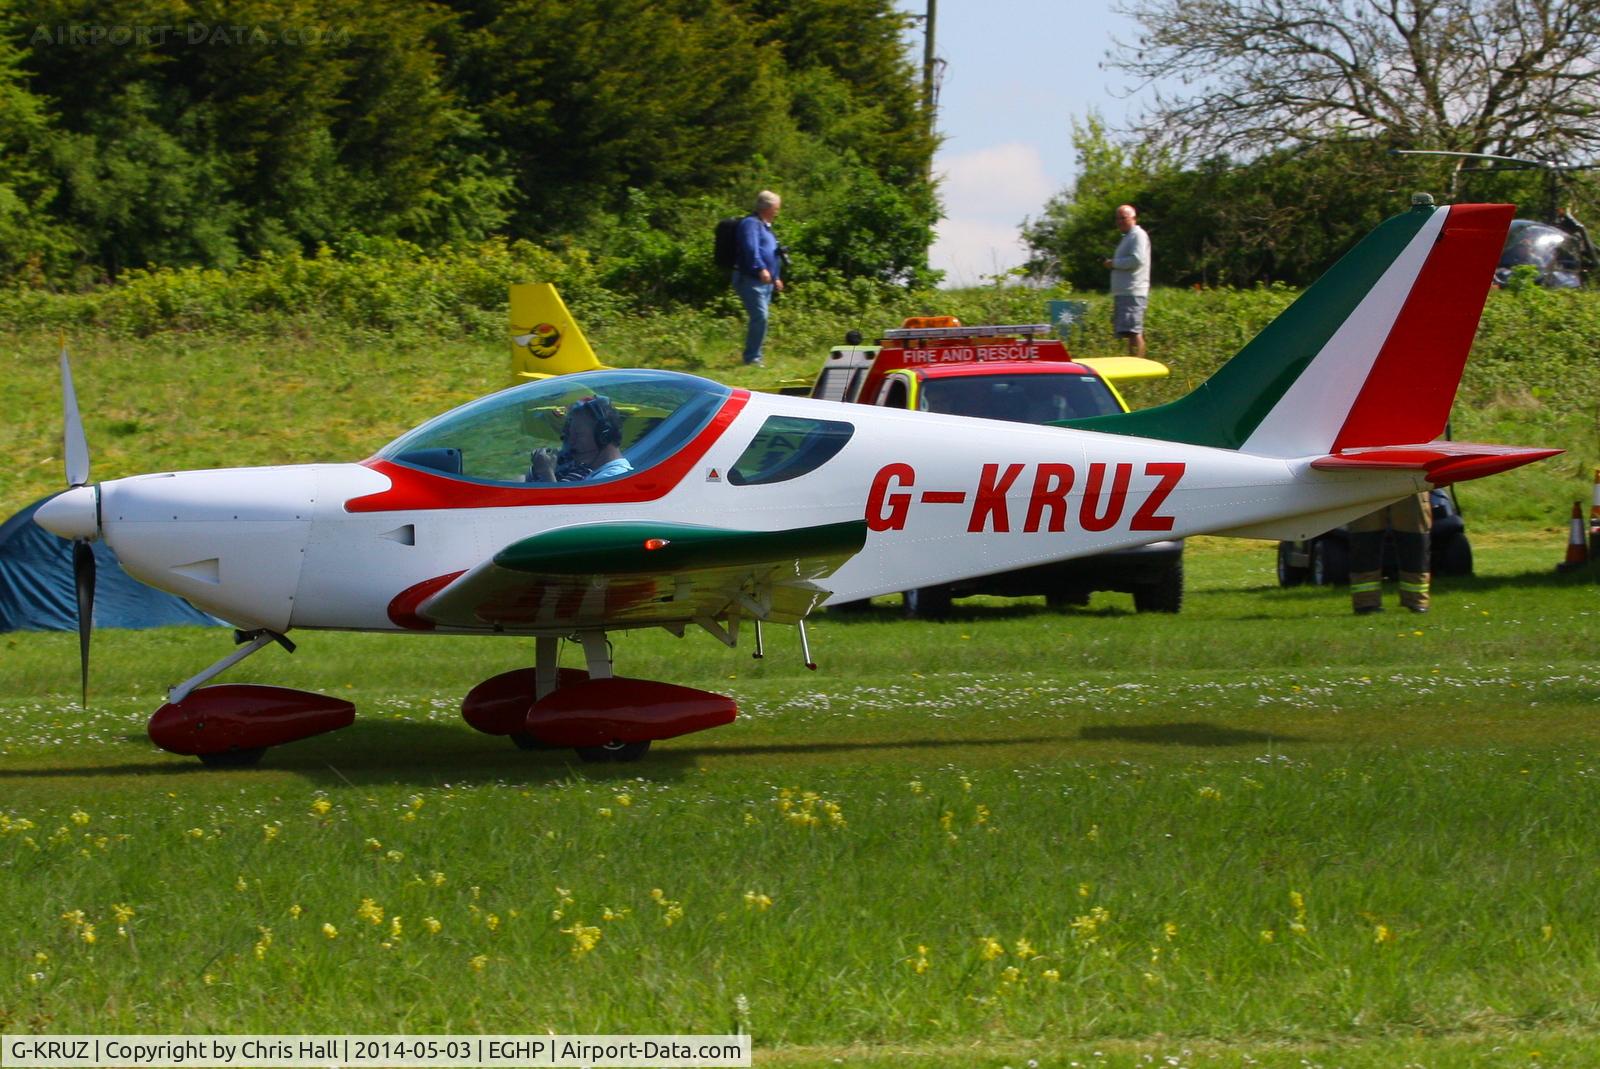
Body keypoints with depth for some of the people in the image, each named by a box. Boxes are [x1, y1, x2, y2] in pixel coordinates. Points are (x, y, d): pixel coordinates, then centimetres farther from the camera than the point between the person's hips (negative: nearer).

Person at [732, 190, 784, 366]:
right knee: (759, 317, -17)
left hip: (765, 281, 10)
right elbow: (751, 249, -27)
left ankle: (754, 357, 15)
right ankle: (752, 358, -16)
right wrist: (761, 269, -39)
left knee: (760, 319, 10)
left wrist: (776, 278, 36)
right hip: (751, 279, -10)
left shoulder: (765, 226, 23)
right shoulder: (751, 223, -10)